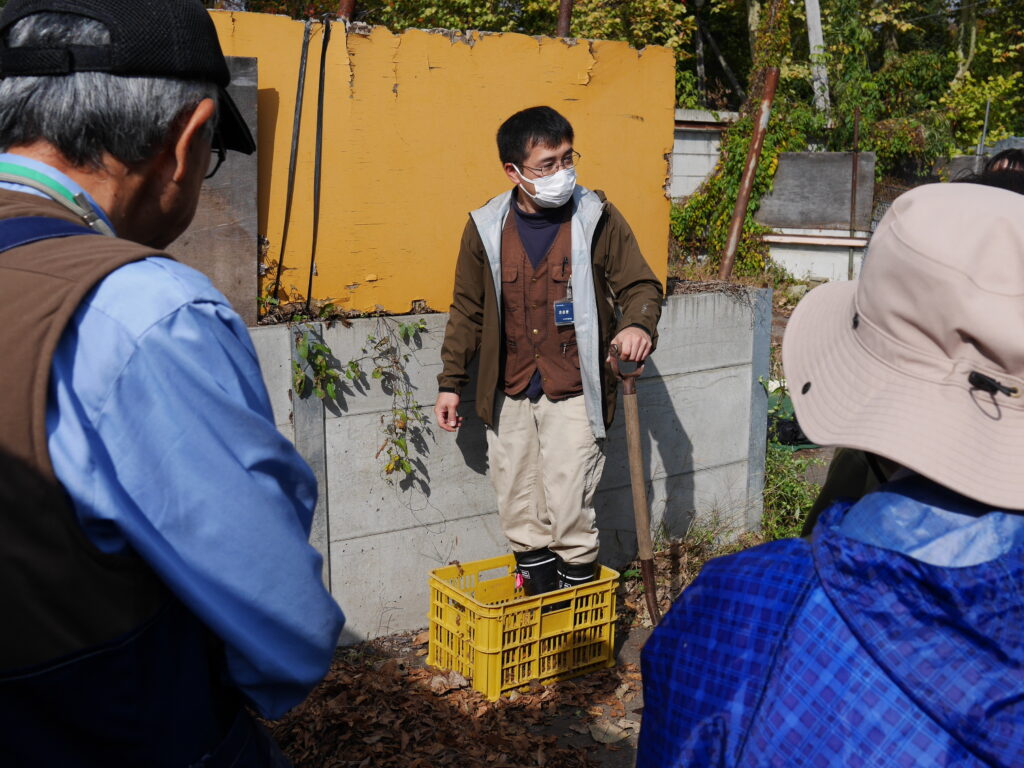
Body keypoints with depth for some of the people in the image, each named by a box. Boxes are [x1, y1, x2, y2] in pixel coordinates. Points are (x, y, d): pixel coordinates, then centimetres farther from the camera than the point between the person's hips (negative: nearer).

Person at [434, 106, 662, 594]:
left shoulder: (597, 220, -4)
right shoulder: (486, 229, 1)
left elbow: (640, 285, 1)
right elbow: (467, 311, 10)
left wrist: (638, 324, -22)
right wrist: (450, 382, 10)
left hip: (573, 393, -3)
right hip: (509, 395, 3)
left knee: (568, 509, -6)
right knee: (519, 513, 10)